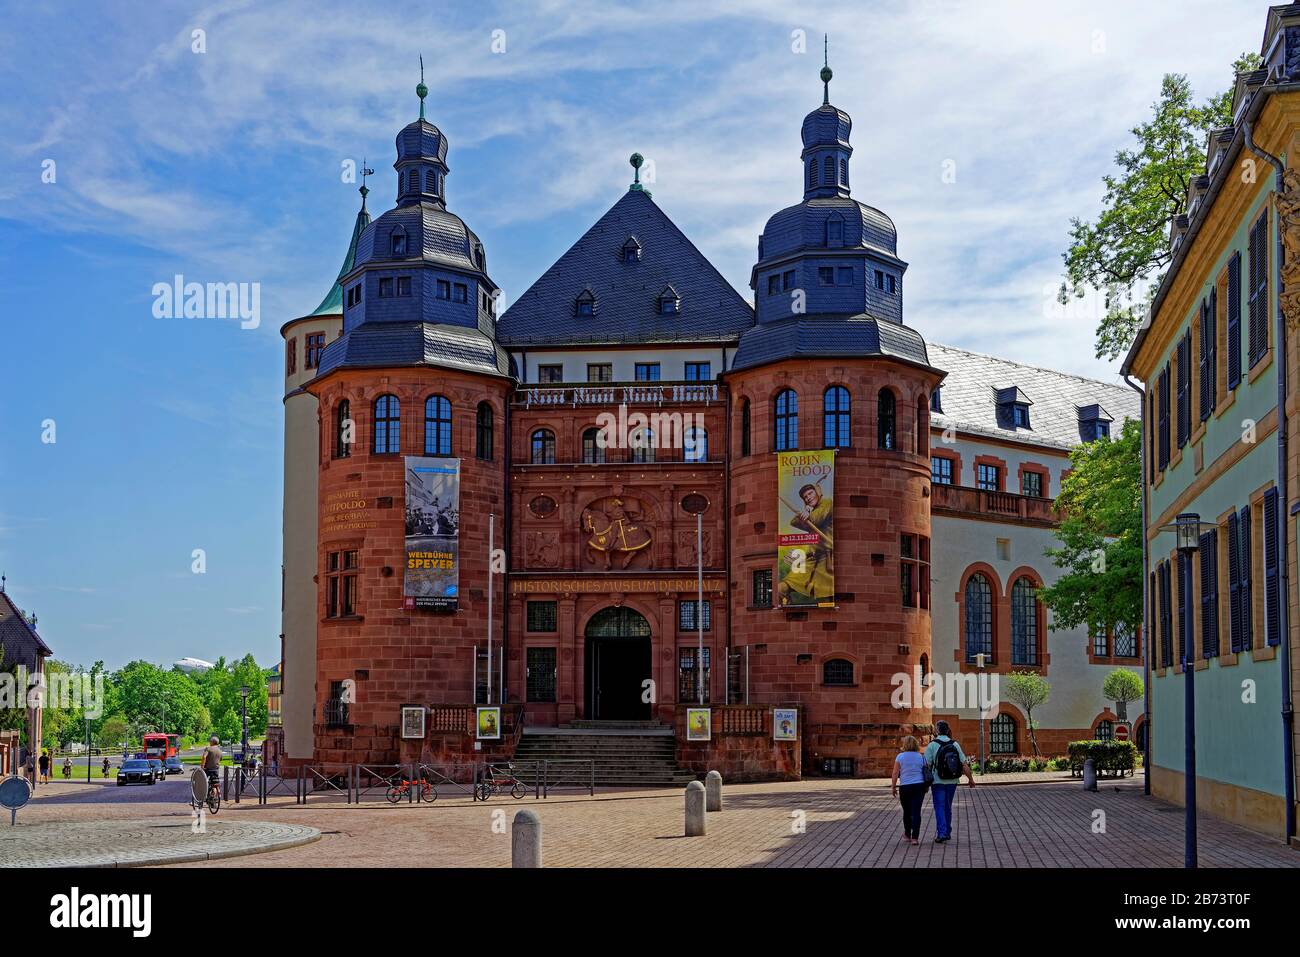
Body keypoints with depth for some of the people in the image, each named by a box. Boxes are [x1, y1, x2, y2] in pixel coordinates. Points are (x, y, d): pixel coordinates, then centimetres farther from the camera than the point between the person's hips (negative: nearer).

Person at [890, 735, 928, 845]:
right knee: (916, 812, -1)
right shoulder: (920, 757, 4)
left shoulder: (900, 757, -3)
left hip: (905, 787, -1)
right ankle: (915, 837, -6)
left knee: (907, 812, 14)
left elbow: (895, 773, -5)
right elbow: (925, 773, 9)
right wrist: (927, 786, 21)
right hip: (919, 786, 1)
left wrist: (893, 787, 3)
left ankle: (907, 835, 27)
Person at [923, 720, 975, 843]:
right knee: (948, 806, 17)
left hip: (938, 781, -4)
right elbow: (964, 764, 0)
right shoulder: (955, 744, 2)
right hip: (952, 781, 4)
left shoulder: (932, 745, -9)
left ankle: (941, 833, -13)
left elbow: (927, 765, -11)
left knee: (939, 807, -1)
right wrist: (971, 779, 8)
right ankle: (948, 833, 22)